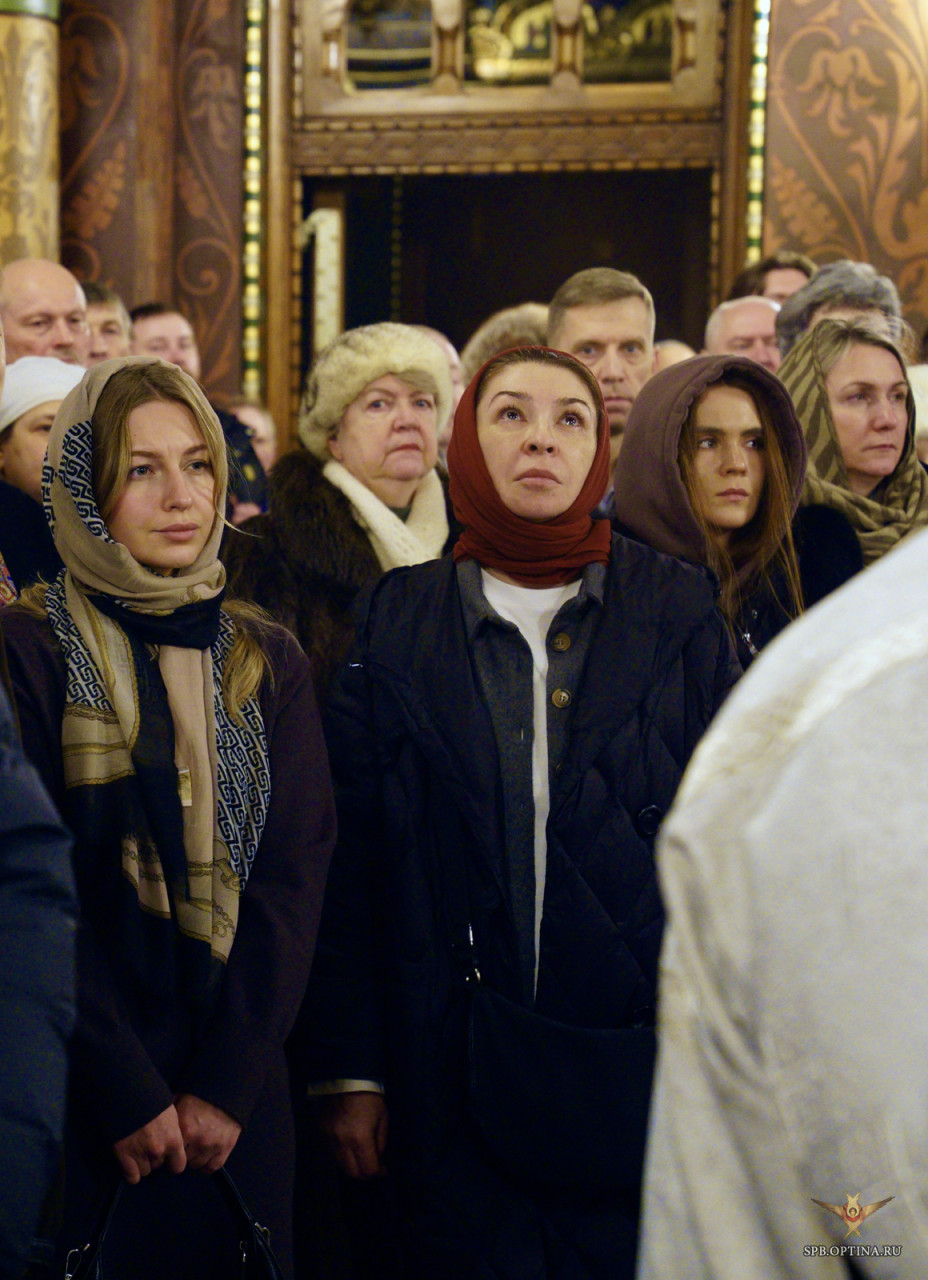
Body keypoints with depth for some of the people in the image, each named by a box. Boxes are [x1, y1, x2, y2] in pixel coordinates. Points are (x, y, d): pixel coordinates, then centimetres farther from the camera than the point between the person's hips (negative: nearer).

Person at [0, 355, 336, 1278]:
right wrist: (128, 1089, -13)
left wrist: (229, 1081, -9)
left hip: (238, 1094, 3)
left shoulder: (266, 663, 7)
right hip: (79, 1104, -3)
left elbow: (295, 873, 1)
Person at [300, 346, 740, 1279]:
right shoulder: (395, 624, 5)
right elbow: (349, 858, 4)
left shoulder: (676, 613, 5)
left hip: (639, 1067, 0)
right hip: (460, 1084, 0)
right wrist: (351, 1073, 1)